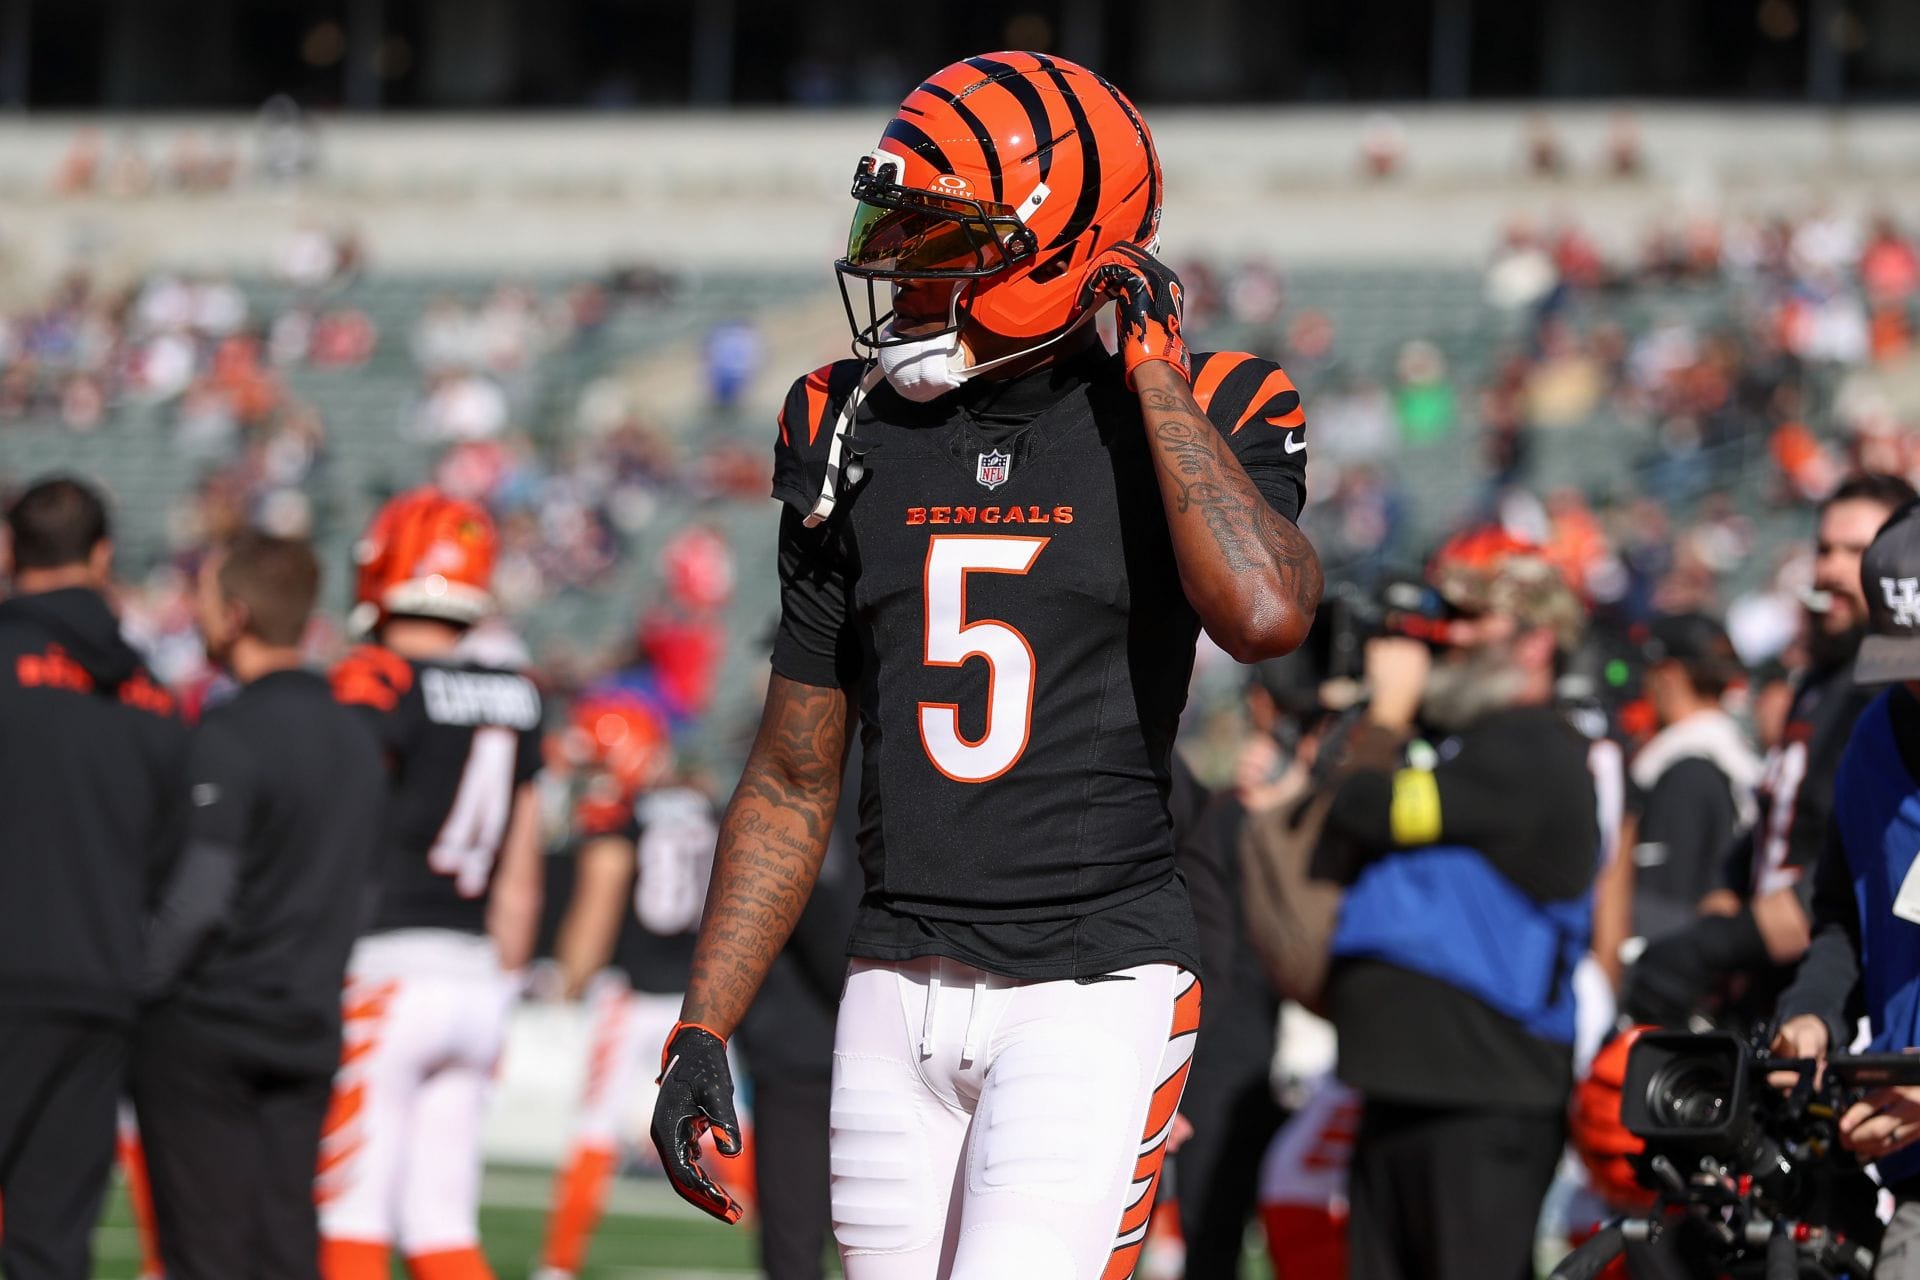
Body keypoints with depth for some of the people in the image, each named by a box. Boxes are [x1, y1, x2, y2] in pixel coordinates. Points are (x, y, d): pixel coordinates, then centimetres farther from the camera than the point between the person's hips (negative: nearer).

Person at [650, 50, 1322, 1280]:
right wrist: (701, 1033, 9)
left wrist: (1151, 362, -15)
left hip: (1096, 986, -5)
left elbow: (1266, 613, -25)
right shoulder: (854, 440, 9)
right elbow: (794, 784, 15)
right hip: (900, 985, 5)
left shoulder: (1191, 418, -2)